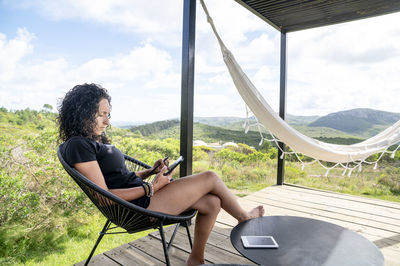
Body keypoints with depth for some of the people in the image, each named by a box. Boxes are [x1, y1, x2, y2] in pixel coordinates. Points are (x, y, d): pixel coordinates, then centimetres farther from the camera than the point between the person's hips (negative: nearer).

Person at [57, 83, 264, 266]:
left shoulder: (94, 141, 14)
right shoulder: (78, 145, -16)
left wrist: (150, 172, 4)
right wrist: (151, 188, -17)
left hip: (142, 197, 9)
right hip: (138, 207, -9)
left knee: (212, 203, 3)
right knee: (211, 178, -5)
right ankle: (243, 217, 24)